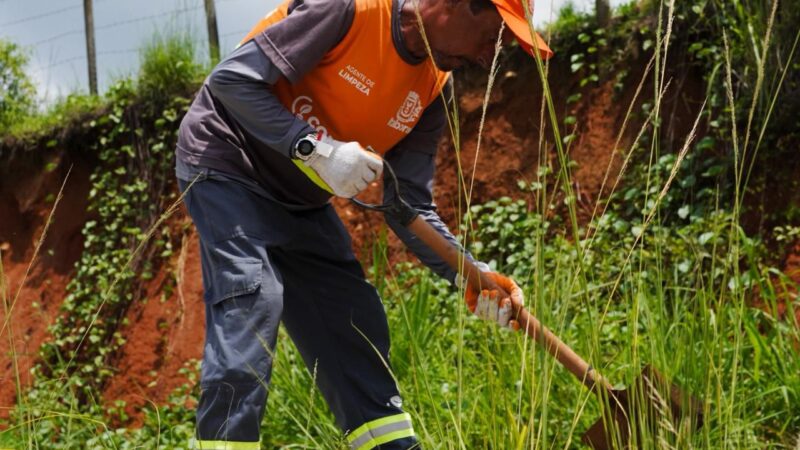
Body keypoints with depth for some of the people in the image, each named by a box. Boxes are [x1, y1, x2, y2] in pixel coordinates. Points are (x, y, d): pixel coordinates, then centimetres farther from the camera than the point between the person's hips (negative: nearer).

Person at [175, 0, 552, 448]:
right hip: (226, 163, -8)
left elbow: (409, 204, -1)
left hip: (302, 202, 8)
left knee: (357, 327, 5)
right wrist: (316, 148, -31)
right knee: (251, 303, -24)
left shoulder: (433, 90, -2)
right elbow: (231, 79, -25)